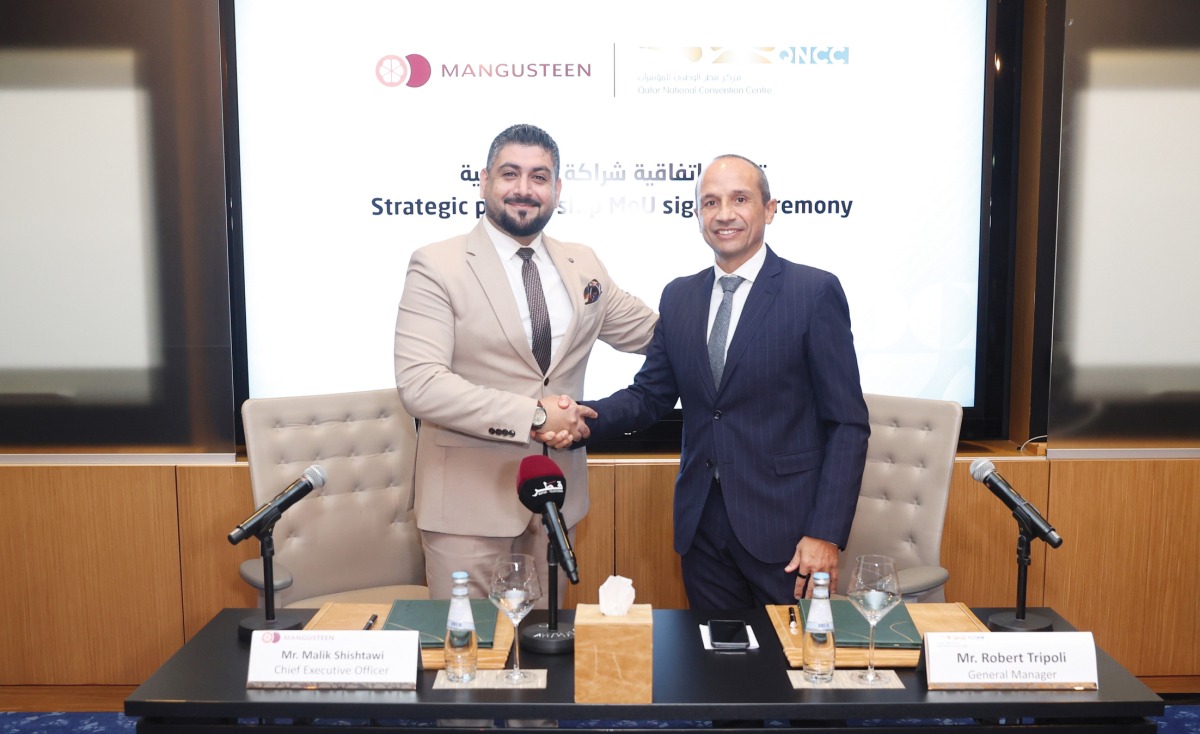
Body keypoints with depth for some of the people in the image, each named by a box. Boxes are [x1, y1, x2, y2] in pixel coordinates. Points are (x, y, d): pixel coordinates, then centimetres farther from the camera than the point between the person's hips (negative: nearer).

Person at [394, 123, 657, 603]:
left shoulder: (583, 266, 9)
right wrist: (532, 416, -20)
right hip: (470, 499, -4)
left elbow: (655, 332, 18)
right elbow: (419, 383, -18)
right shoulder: (437, 266, -7)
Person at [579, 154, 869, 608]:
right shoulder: (678, 297, 8)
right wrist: (583, 418, -10)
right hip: (702, 525, 4)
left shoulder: (815, 292, -7)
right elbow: (650, 395, 10)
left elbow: (847, 423, -8)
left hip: (783, 526, -4)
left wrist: (826, 534, -14)